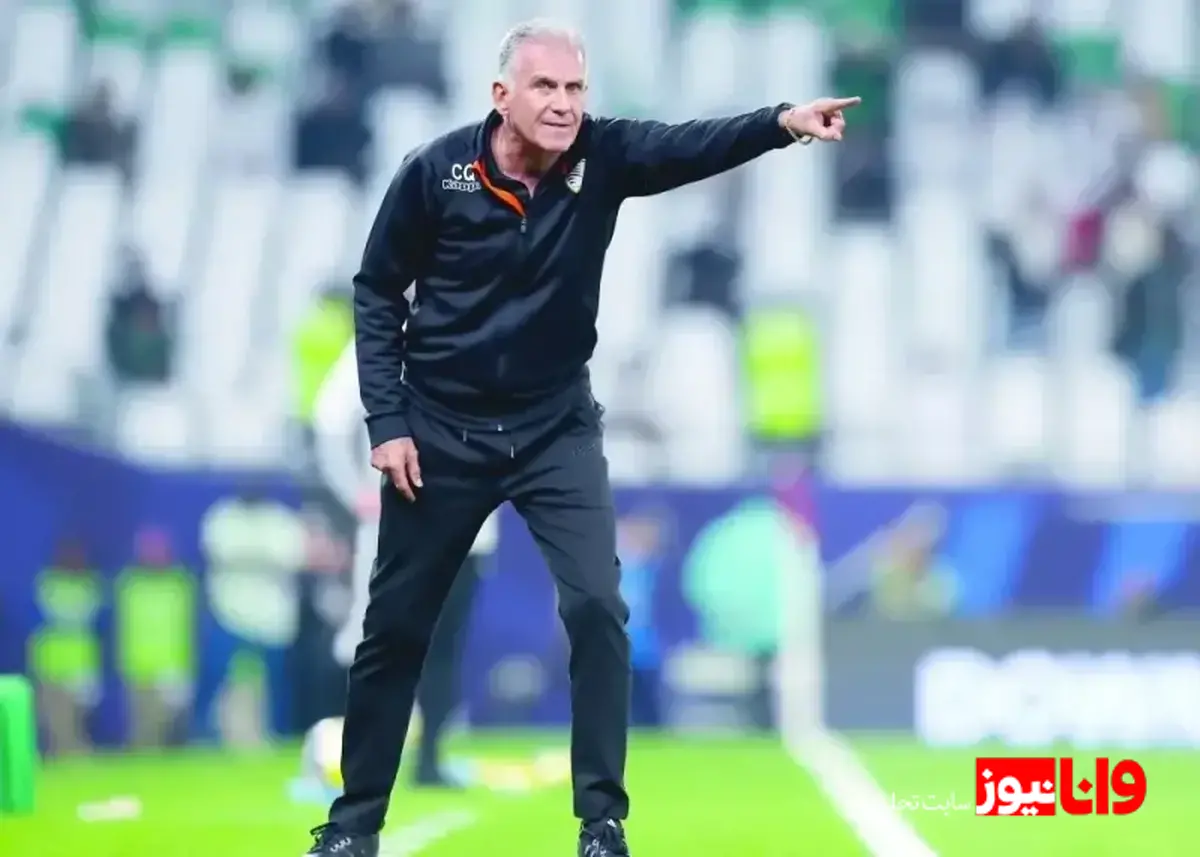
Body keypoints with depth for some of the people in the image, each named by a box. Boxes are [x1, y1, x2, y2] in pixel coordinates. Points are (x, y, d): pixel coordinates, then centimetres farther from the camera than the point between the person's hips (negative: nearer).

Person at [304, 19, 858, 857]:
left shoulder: (602, 156, -12)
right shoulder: (436, 172, -14)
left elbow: (693, 146, -30)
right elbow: (378, 291, -5)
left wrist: (782, 122, -49)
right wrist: (386, 421, -9)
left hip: (555, 427, 1)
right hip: (440, 429, -1)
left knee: (597, 606, -13)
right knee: (396, 626, 7)